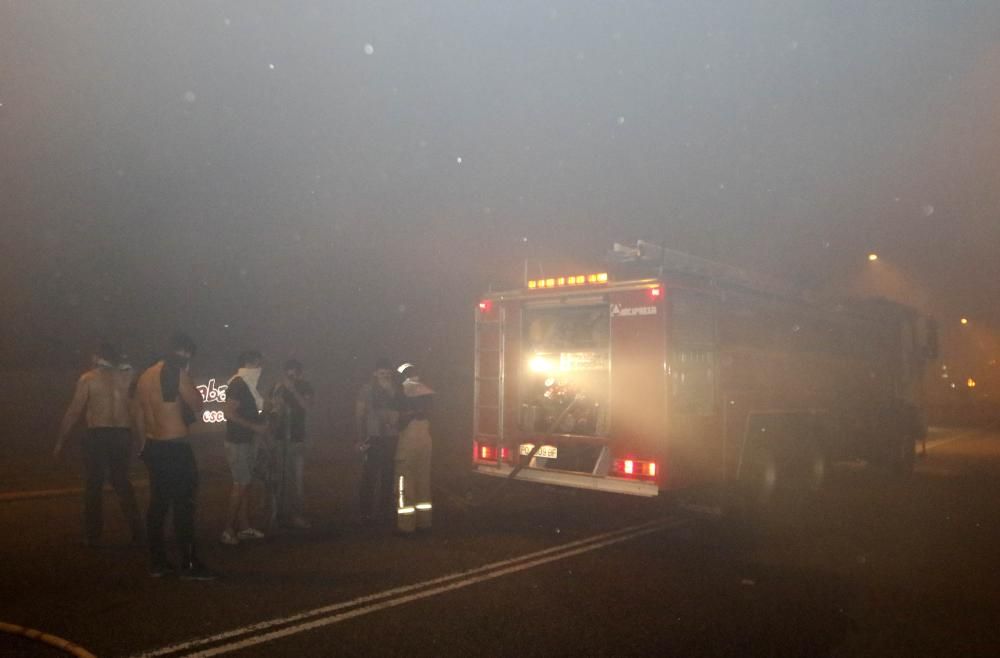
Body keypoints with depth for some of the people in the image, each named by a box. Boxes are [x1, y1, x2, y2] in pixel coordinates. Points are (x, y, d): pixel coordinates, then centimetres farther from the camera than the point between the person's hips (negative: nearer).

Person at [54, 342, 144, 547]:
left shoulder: (88, 379, -2)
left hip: (98, 436, -3)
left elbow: (73, 412, -3)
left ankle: (93, 536, 11)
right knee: (122, 484, 16)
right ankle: (137, 532, 14)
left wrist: (60, 441, 1)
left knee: (94, 486, 8)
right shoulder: (128, 376, 6)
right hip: (123, 436, 3)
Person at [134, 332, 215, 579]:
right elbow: (197, 405, -9)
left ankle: (157, 562, 18)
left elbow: (139, 417, 16)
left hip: (153, 447, 8)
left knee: (157, 504, 12)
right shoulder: (176, 372, -13)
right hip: (175, 447, -8)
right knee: (183, 505, -5)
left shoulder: (145, 376, 12)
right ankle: (189, 565, -2)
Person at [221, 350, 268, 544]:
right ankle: (228, 530, -1)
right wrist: (255, 426, -19)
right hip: (238, 441, -9)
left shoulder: (248, 384, 13)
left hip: (247, 440, 9)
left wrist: (260, 424, 8)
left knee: (245, 483, 10)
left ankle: (244, 526, 16)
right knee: (241, 483, -8)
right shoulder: (237, 384, -15)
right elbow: (230, 413, -21)